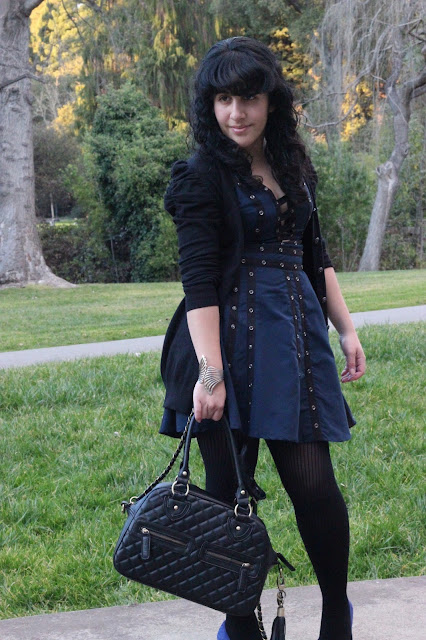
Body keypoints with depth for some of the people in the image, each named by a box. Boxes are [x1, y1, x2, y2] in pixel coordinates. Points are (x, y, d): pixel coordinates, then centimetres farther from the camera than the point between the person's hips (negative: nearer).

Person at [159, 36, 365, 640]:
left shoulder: (292, 165, 13)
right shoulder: (202, 176, -6)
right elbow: (198, 280, -14)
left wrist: (347, 329, 16)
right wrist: (210, 371, -23)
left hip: (296, 338, 5)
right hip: (229, 341, -4)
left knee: (314, 483, -1)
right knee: (230, 487, 2)